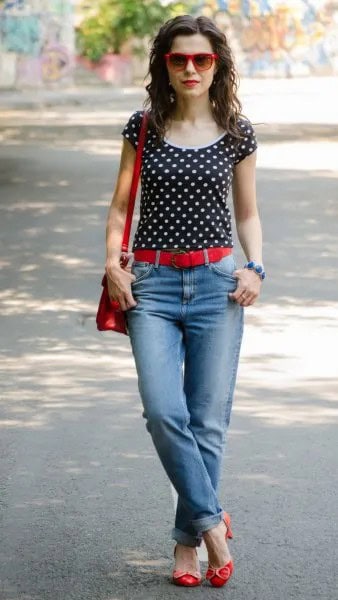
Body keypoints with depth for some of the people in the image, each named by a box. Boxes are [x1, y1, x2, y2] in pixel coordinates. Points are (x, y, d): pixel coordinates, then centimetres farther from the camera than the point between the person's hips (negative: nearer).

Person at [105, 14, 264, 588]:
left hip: (216, 283, 0)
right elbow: (120, 206, 11)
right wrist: (113, 263, -5)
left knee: (208, 420, 0)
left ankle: (187, 542, 10)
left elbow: (247, 213, 14)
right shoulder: (144, 128, 5)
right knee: (164, 412, -15)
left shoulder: (236, 132, 5)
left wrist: (254, 267, -2)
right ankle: (212, 521, -2)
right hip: (152, 284, 0)